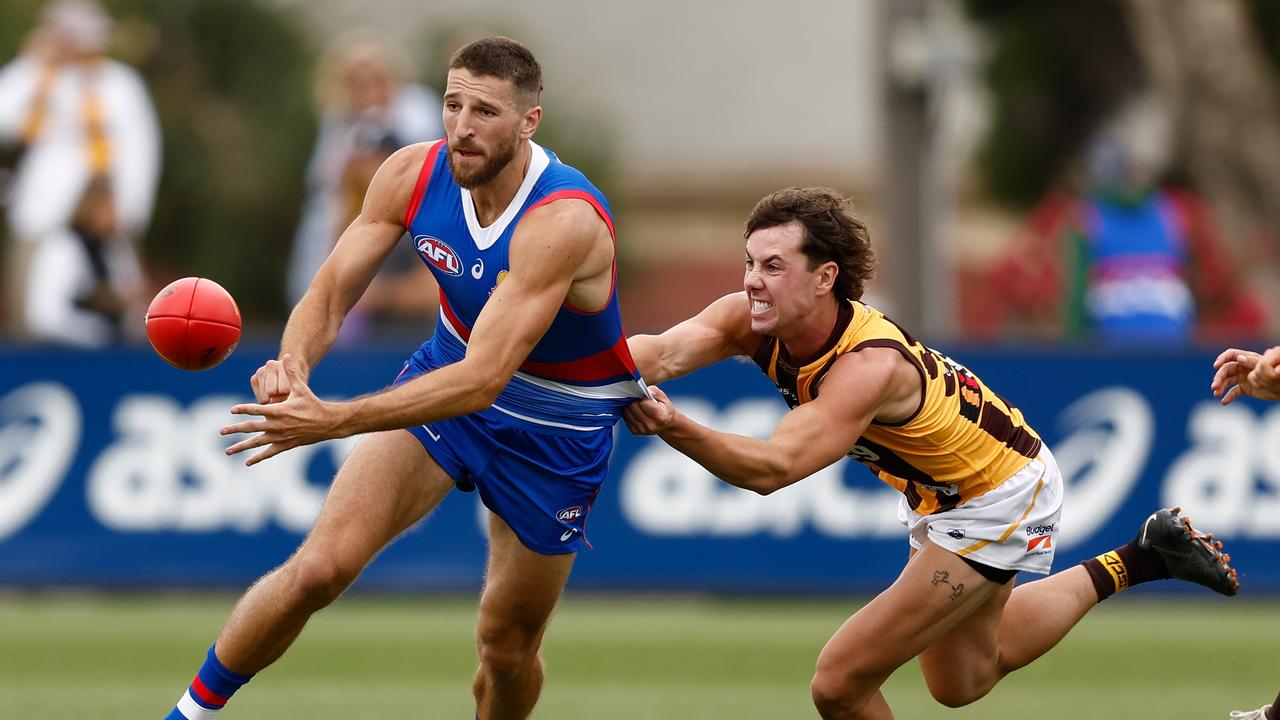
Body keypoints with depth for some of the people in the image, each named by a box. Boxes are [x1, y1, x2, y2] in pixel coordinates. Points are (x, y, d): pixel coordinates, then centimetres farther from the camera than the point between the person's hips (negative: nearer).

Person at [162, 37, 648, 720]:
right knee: (319, 568, -14)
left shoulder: (563, 222, -34)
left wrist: (334, 420, -46)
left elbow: (481, 380, -39)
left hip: (555, 428, -3)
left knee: (507, 644, 6)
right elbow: (330, 293, -10)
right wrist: (294, 361, -35)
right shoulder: (414, 174, -17)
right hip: (445, 374, 3)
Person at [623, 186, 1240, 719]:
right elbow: (666, 350, -36)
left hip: (1003, 494, -9)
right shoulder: (753, 321, -20)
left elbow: (773, 468, -51)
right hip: (938, 497, 9)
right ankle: (1132, 563, 42)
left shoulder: (871, 365, -40)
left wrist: (674, 428, -67)